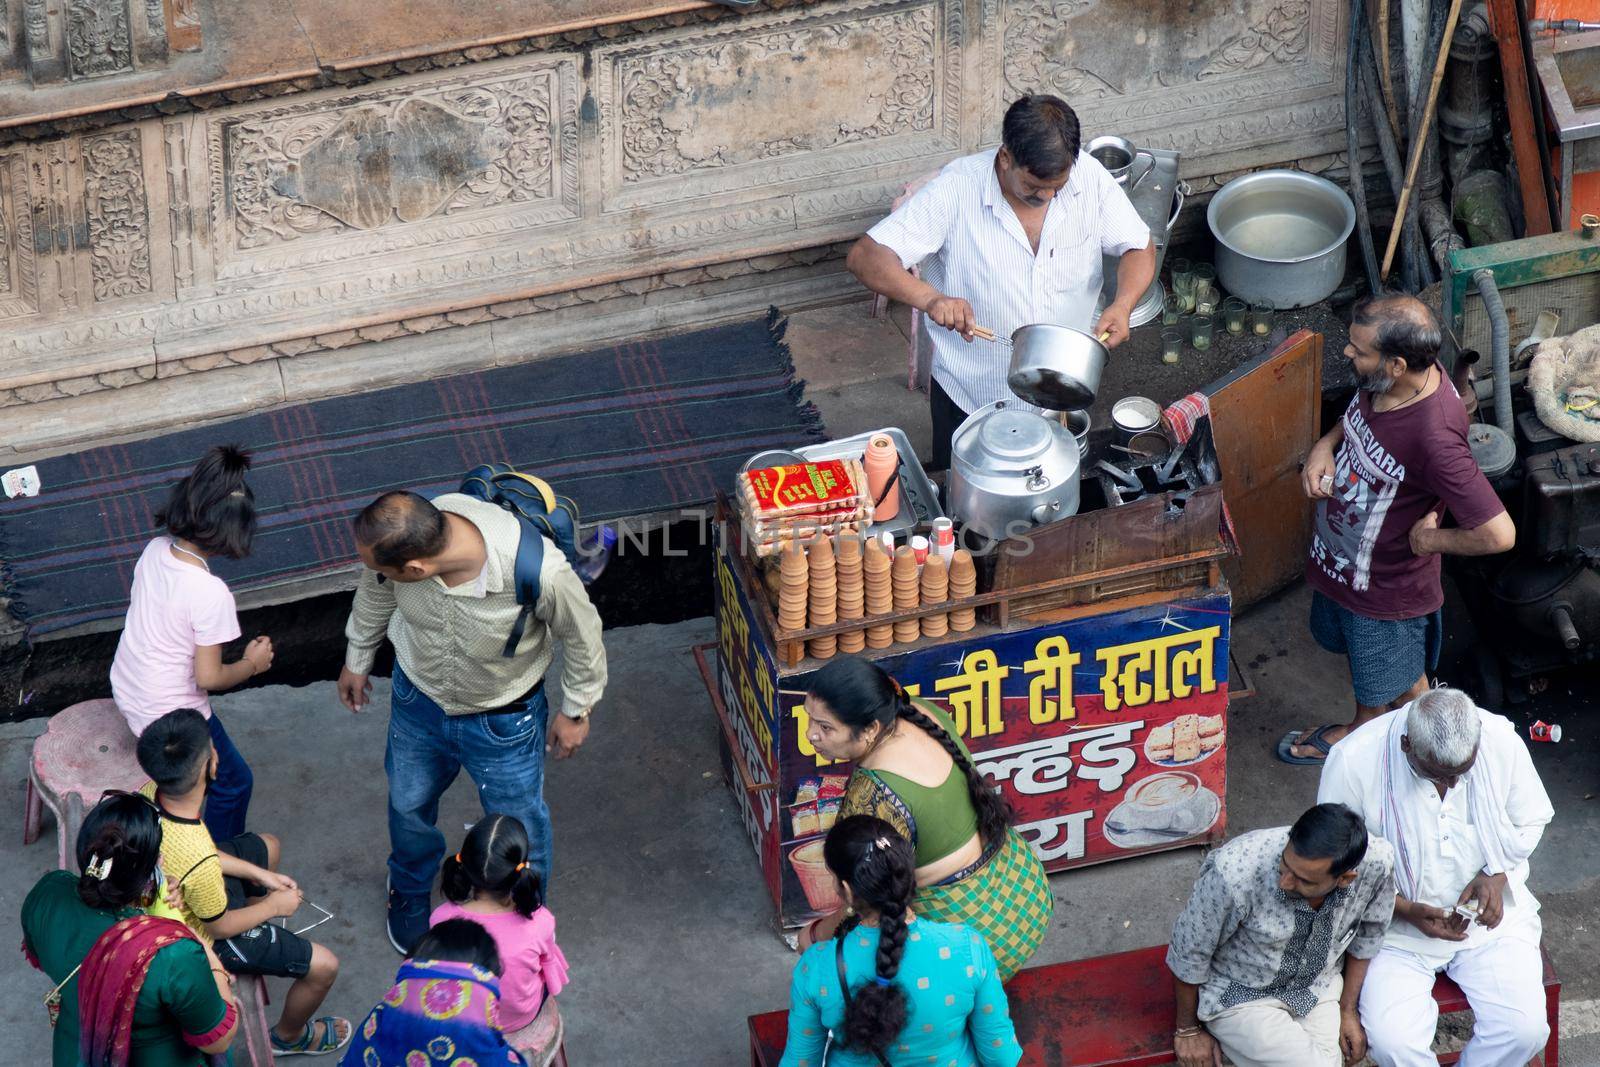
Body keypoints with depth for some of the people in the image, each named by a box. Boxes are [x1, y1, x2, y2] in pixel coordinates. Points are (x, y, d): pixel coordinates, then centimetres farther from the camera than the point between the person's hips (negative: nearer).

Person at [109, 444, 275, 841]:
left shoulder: (155, 551, -12)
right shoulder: (211, 593, -31)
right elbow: (209, 678, -23)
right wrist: (252, 663, -5)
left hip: (126, 689, 7)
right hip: (170, 714, -7)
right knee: (234, 783, 18)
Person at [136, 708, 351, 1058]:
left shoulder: (151, 794, -24)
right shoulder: (199, 862, -45)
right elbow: (219, 927, -24)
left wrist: (258, 875, 3)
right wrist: (275, 905, -6)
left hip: (173, 902, 7)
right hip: (205, 936, -7)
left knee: (268, 846, 27)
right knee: (324, 966, 5)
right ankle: (289, 1036, 33)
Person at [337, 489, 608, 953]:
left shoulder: (539, 571, -44)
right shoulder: (403, 534, -33)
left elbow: (580, 632, -20)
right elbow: (375, 592, -6)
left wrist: (576, 710, -5)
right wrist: (357, 659, 10)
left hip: (503, 718, -3)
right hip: (418, 697, 3)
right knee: (409, 803, 28)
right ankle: (409, 888, 62)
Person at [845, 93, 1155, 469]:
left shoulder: (1090, 177, -16)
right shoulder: (957, 189, -25)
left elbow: (1140, 247, -3)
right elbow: (865, 256, -28)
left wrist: (1122, 305, -24)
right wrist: (930, 298, -46)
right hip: (969, 395, -3)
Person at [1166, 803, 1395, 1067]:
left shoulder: (1377, 864, -24)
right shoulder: (1235, 873, -34)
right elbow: (1190, 951, -15)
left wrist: (1348, 1010, 7)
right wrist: (1187, 1030, -2)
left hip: (1319, 986, 4)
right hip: (1240, 993, -4)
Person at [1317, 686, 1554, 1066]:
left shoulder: (1502, 742, -14)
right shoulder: (1354, 761, -22)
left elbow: (1530, 821, 5)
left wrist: (1496, 874, -13)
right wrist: (1407, 910, -20)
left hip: (1490, 917, 2)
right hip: (1396, 922, -2)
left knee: (1526, 1029, -18)